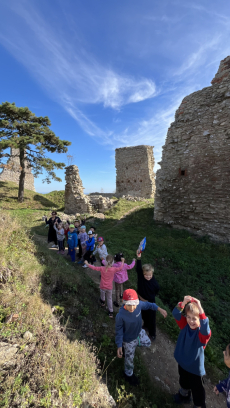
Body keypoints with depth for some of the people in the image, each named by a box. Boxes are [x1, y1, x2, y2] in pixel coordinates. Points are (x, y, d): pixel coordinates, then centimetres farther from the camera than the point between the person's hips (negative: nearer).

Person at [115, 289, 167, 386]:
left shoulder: (139, 304, -31)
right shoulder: (120, 316, -41)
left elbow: (148, 304, -10)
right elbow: (119, 331, -23)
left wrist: (159, 309, -13)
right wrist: (119, 346, -16)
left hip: (139, 332, 4)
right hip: (129, 340, -4)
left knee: (148, 343, 30)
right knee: (129, 359, 22)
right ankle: (129, 374, 56)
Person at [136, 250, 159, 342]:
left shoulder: (155, 283, -28)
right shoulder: (141, 276, -25)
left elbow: (156, 292, -8)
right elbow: (138, 268, -43)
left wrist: (148, 299, 1)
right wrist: (139, 258, -59)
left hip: (150, 302, -3)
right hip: (141, 301, 4)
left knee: (151, 318, 16)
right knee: (144, 315, 28)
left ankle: (152, 334, 42)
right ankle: (146, 325, 58)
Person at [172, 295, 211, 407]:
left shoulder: (203, 332, -31)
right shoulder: (185, 325, -20)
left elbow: (205, 327, -55)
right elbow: (176, 314, -37)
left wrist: (200, 309, -66)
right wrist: (183, 303, -54)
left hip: (196, 368, -4)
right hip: (182, 363, 4)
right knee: (184, 383, 32)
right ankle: (184, 396, 61)